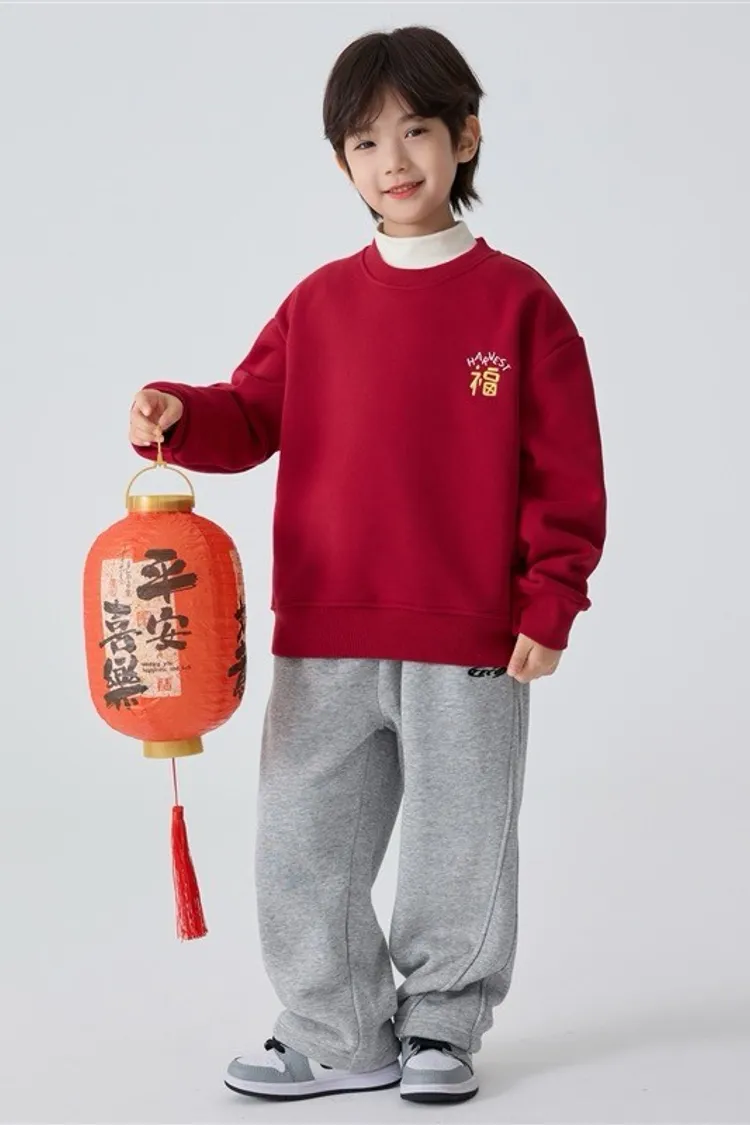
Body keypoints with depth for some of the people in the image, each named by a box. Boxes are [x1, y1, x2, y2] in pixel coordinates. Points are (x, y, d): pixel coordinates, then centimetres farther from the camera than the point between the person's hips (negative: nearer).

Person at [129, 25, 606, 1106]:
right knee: (301, 845, 10)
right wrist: (181, 416, -12)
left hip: (471, 644, -3)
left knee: (456, 849, 10)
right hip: (325, 637, 3)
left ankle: (441, 1027, 31)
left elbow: (566, 469, -3)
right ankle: (340, 1036, 27)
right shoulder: (320, 301, 6)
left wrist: (549, 603, -7)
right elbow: (253, 417, 9)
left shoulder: (518, 300, -3)